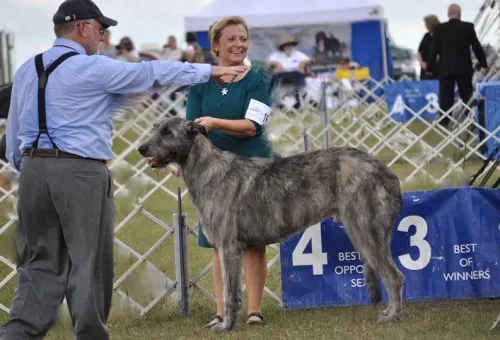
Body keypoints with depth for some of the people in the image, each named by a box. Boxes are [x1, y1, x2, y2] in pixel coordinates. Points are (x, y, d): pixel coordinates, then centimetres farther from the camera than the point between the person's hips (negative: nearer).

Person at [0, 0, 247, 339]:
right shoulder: (94, 69, -7)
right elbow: (153, 72, -1)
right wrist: (210, 70, 8)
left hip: (33, 169, 7)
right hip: (81, 172, -6)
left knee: (40, 262, 7)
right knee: (88, 262, 3)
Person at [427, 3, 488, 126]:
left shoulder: (439, 28, -2)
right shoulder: (468, 27, -2)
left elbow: (434, 49, -2)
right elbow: (477, 47, 0)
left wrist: (430, 67, 7)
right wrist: (483, 64, 11)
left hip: (445, 69, 0)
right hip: (464, 69, 0)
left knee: (445, 100, 0)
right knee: (467, 99, 6)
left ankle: (444, 123, -5)